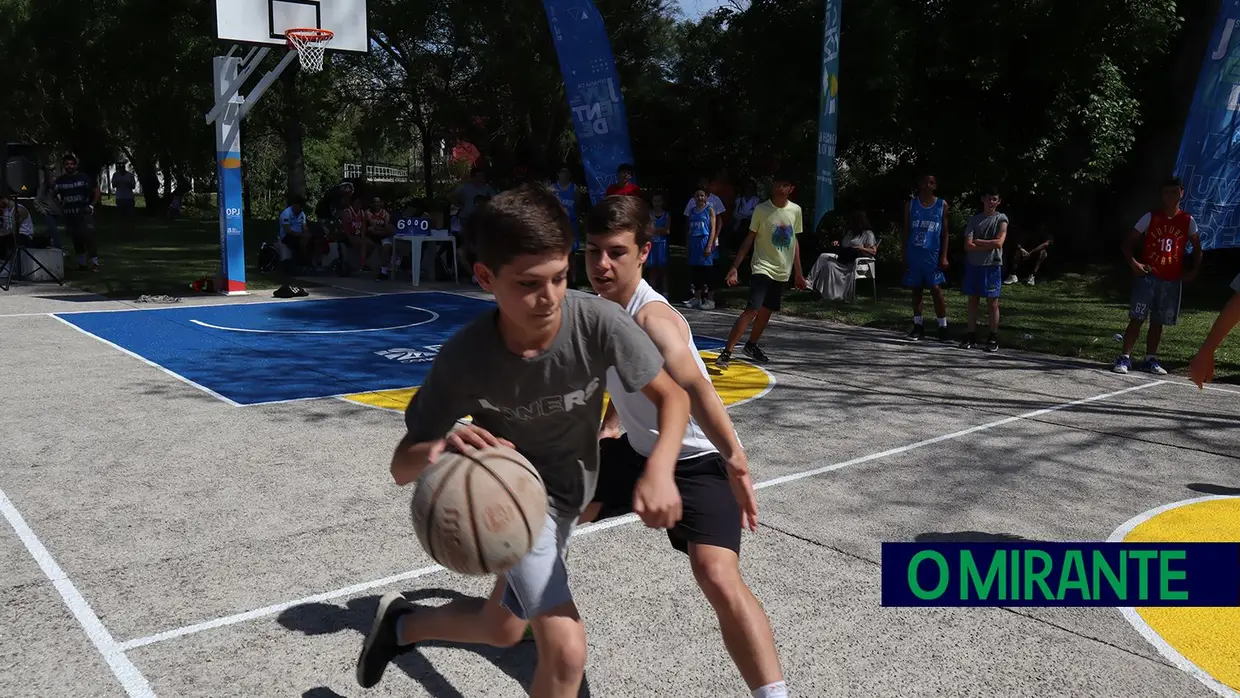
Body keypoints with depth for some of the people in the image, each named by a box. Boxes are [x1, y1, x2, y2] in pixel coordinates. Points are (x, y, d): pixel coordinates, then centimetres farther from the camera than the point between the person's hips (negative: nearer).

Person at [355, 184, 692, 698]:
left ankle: (400, 623, 51)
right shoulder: (465, 357, -30)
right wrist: (437, 451, -47)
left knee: (503, 629, 22)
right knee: (566, 652, -13)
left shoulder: (598, 322, -28)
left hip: (571, 489, 4)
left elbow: (672, 396, -18)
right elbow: (401, 467, -23)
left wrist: (659, 470, -37)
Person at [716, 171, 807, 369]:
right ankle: (726, 353, -19)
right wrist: (735, 267, -15)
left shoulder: (796, 210, 3)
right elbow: (749, 239, -7)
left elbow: (795, 241, 13)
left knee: (766, 311, 14)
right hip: (762, 268, -5)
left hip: (782, 271, 5)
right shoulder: (761, 209, -10)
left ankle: (751, 345, 34)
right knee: (752, 310, -19)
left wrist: (798, 272, 14)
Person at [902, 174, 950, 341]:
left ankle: (943, 327, 2)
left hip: (933, 254, -1)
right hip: (914, 253, 1)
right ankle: (918, 326, 14)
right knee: (916, 290, 6)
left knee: (936, 290, -5)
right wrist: (905, 256, 0)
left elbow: (944, 232, 4)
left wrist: (944, 256, -4)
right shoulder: (911, 204, 5)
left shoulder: (942, 205, 4)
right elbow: (906, 231, 6)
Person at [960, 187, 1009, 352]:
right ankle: (971, 336, 13)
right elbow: (968, 246, -4)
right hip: (973, 265, 3)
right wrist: (989, 246, -10)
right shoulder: (974, 219, 5)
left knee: (992, 302, 1)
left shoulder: (1001, 219, 0)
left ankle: (993, 338, 7)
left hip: (992, 266, -3)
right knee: (973, 301, 7)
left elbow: (999, 242, -12)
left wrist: (978, 241, -5)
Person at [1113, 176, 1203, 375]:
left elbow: (1197, 247, 16)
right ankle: (1125, 358, -5)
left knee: (1158, 322, 9)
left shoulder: (1188, 221, 5)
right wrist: (1133, 263, -14)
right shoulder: (1151, 217, -2)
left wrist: (1194, 271, 6)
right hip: (1148, 276, -2)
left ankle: (1151, 359, 16)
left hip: (1172, 280, 3)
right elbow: (1128, 242, 0)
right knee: (1136, 318, -6)